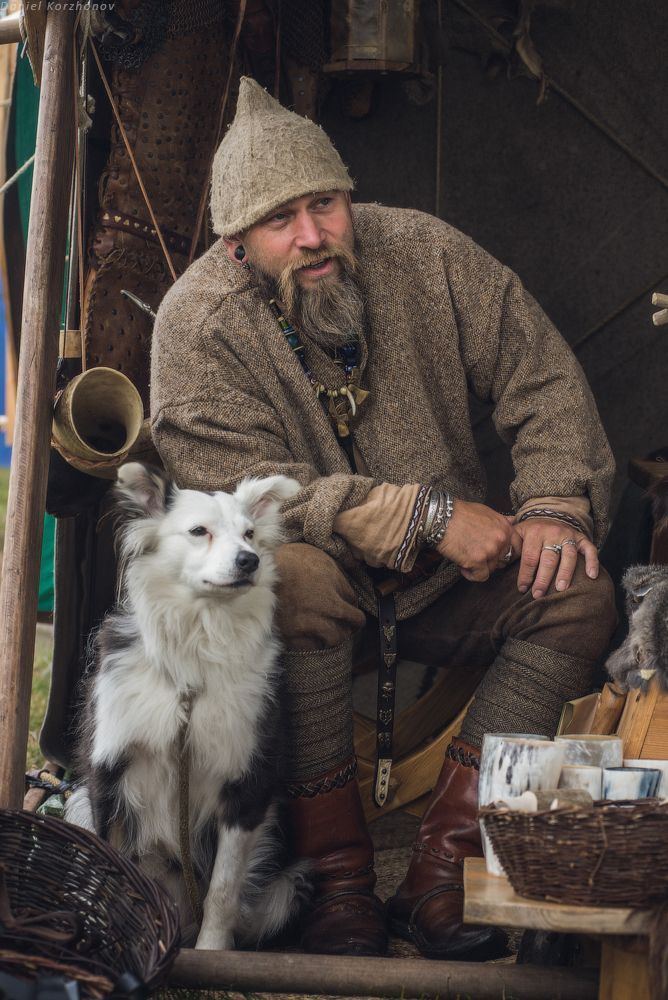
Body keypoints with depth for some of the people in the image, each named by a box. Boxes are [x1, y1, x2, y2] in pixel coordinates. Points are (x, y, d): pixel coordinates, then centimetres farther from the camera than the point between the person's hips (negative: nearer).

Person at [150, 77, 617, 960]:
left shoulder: (422, 253, -6)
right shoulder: (197, 323, -15)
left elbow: (543, 376, -2)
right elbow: (245, 492, -24)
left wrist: (556, 505, -20)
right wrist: (432, 516, -27)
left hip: (442, 586, 4)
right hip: (319, 585, -3)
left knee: (579, 591, -20)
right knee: (296, 576, -36)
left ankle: (437, 871, -23)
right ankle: (336, 876, -24)